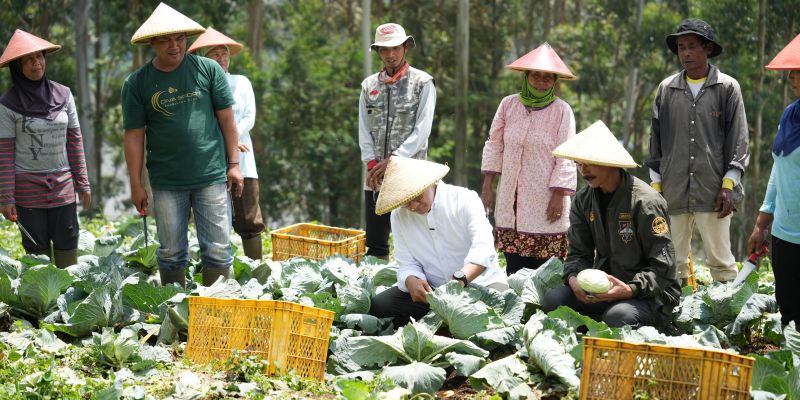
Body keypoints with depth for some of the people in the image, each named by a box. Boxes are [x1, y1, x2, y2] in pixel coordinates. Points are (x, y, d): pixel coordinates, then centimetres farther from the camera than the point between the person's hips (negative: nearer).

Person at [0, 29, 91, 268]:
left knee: (67, 249, 3)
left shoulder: (63, 95, 3)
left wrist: (82, 183, 7)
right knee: (38, 254, 2)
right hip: (28, 189, -3)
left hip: (63, 185, 3)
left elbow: (75, 141, 8)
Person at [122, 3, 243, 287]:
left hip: (212, 177, 0)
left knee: (218, 250, 2)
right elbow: (134, 135, 3)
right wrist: (136, 185, 1)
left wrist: (233, 164, 1)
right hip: (166, 183, 1)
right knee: (171, 253, 8)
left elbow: (226, 118, 5)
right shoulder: (137, 83, 2)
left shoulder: (208, 69, 1)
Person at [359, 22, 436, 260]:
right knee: (375, 244, 7)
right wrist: (372, 165, -4)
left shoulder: (422, 83, 1)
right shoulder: (369, 86, 13)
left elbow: (422, 129, -7)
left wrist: (394, 159, -13)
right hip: (376, 177, 4)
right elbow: (364, 131, 10)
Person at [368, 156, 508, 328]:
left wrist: (460, 279, -43)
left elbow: (483, 249, -24)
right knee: (377, 306, -17)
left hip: (479, 282, -3)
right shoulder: (399, 216, 4)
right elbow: (407, 265, 3)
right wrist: (411, 280, -24)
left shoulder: (465, 199, -10)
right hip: (431, 289, 4)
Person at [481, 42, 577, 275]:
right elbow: (494, 146, 12)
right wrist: (487, 187, 9)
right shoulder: (508, 105, 6)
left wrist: (558, 196, -10)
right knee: (514, 267, 4)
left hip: (545, 200, -3)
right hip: (511, 198, 3)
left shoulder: (562, 111, -4)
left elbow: (565, 157, -5)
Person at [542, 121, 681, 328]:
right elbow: (577, 253, 6)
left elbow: (662, 266, -15)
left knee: (618, 316, -37)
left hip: (650, 293, -5)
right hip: (604, 285, 5)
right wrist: (573, 278, -18)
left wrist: (631, 289, -32)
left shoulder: (645, 201, -16)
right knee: (553, 299, -19)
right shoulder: (583, 200, 5)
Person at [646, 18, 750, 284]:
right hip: (673, 192, 3)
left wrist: (729, 184, -6)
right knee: (673, 262, 7)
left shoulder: (727, 88, 2)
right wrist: (656, 183, 10)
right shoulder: (667, 89, 9)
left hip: (714, 192, -3)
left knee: (721, 261, -1)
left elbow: (738, 141, 1)